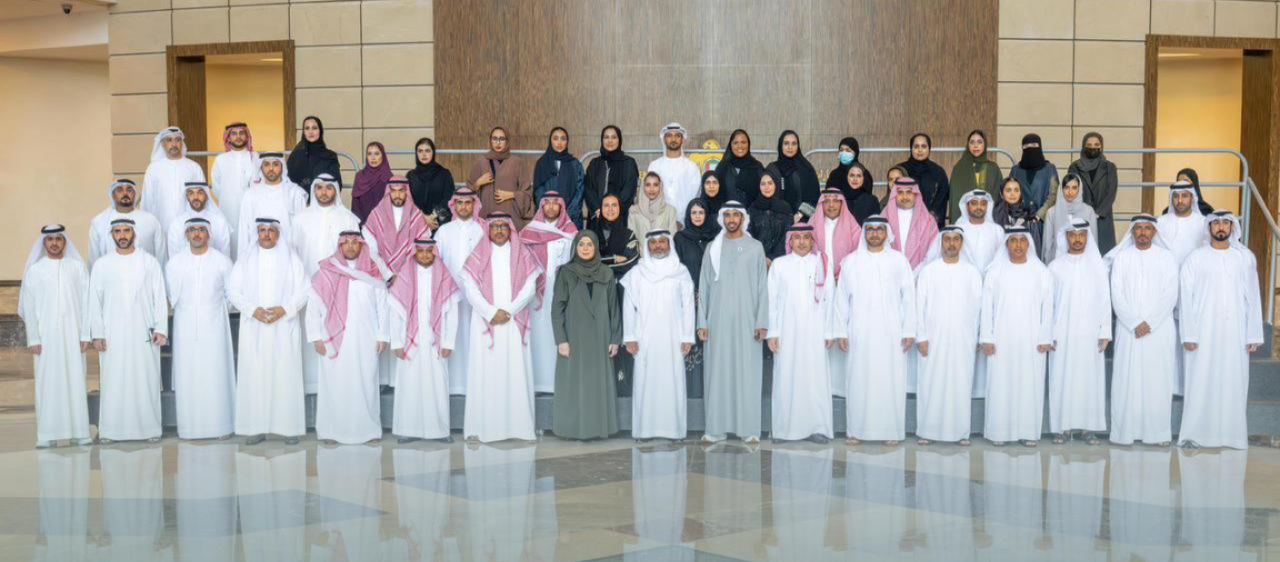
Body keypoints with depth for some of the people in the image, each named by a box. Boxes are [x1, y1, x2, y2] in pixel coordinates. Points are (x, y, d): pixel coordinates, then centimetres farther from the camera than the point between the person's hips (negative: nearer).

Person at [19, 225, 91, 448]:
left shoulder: (77, 267, 6)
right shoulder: (34, 270, 6)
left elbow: (86, 301, 4)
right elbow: (29, 306, 4)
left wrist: (85, 335, -2)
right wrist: (33, 339, -3)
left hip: (72, 333, 0)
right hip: (46, 335, 0)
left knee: (75, 381, -1)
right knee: (47, 383, -2)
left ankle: (79, 431, 2)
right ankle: (47, 435, 0)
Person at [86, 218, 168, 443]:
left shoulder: (149, 262, 4)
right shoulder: (102, 265, 6)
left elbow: (160, 298, 3)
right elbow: (94, 301, 6)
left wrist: (161, 329, -6)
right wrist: (97, 334, -2)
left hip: (143, 333, 0)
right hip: (113, 335, 0)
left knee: (146, 380, 0)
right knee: (113, 382, 0)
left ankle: (150, 428, 7)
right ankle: (109, 430, 6)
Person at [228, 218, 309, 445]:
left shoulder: (291, 259, 5)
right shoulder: (246, 259, 8)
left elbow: (303, 289, 1)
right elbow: (233, 290, 4)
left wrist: (285, 309, -14)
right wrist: (252, 310, -11)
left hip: (284, 328, -1)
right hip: (254, 328, 1)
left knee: (285, 375, -3)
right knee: (254, 376, -2)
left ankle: (289, 427, 2)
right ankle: (256, 428, 2)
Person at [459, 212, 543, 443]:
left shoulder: (522, 254, 9)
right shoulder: (478, 255, 6)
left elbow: (530, 287, 1)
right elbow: (470, 287, -2)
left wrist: (509, 311, -10)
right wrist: (491, 313, -12)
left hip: (515, 322, 1)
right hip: (485, 321, -1)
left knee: (516, 371, -3)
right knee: (484, 372, -4)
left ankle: (519, 426, -1)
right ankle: (479, 427, -3)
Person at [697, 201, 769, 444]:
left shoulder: (755, 247, 5)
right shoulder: (712, 248, 9)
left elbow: (762, 286, 2)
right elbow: (704, 287, 8)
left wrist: (762, 322, -5)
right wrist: (702, 322, 1)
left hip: (747, 321, -1)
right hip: (718, 321, 1)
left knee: (748, 372, -2)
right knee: (717, 372, 0)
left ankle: (749, 429, 2)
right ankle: (716, 428, 4)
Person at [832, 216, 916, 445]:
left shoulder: (899, 260, 4)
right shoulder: (850, 261, 5)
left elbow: (909, 297, 3)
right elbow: (841, 298, 6)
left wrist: (909, 331, -2)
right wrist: (841, 331, 1)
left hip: (891, 333, -1)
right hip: (859, 334, 1)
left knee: (891, 380, 0)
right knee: (859, 379, 2)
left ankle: (891, 430, 7)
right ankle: (857, 429, 10)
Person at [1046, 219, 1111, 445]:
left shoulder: (1098, 265, 4)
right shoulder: (1055, 266, 3)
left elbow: (1105, 300, 3)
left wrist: (1105, 332, -2)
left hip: (1090, 334, 0)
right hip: (1062, 335, 0)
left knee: (1090, 378, 1)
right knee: (1062, 379, 0)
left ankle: (1089, 426, 7)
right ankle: (1063, 426, 6)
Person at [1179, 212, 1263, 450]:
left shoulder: (1246, 258, 5)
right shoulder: (1195, 258, 0)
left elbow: (1253, 298, 5)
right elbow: (1186, 298, -1)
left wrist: (1253, 335, 1)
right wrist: (1188, 334, -8)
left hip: (1235, 334, 2)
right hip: (1203, 333, -2)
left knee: (1234, 383, 3)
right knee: (1200, 383, -1)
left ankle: (1231, 434, 10)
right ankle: (1195, 434, 5)